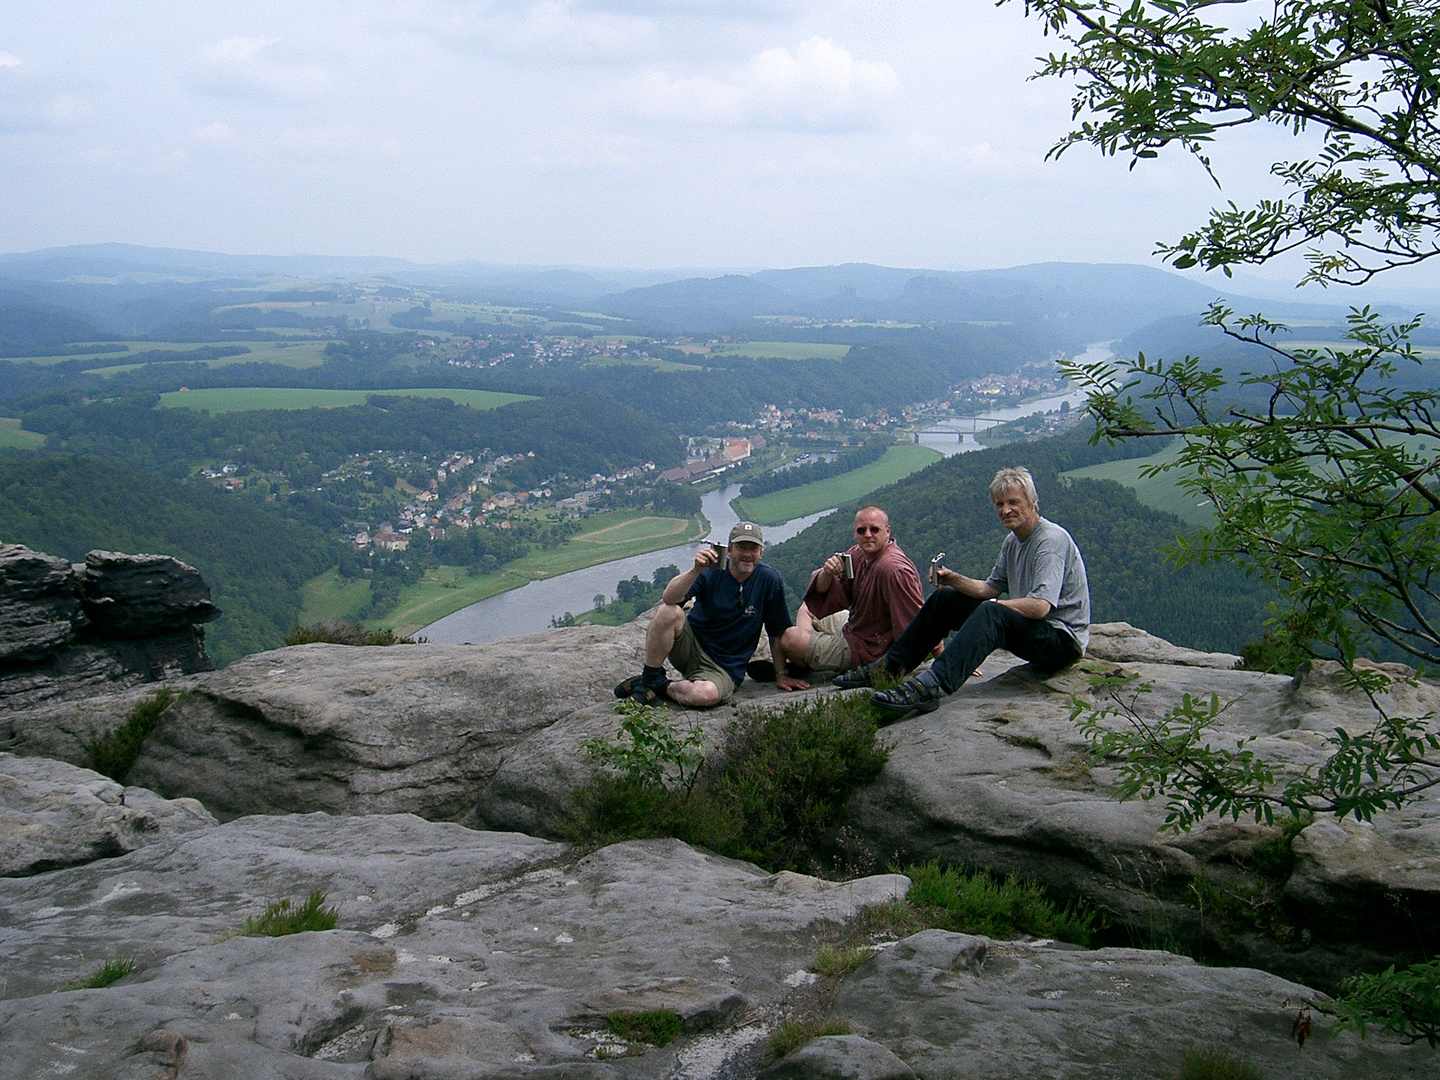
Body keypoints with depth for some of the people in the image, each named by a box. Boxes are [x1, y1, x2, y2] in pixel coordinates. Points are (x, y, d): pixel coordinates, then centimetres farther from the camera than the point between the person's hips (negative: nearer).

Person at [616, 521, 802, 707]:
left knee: (706, 695, -37)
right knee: (668, 612, -30)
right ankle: (649, 679, -12)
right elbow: (669, 598, -23)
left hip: (724, 668, -1)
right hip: (690, 646, 1)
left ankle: (661, 687, -5)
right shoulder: (711, 571, -8)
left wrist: (781, 675, 3)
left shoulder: (769, 580, -5)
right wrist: (696, 570, -37)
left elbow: (778, 633, 3)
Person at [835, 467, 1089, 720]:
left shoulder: (1051, 540, -18)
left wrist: (994, 604, -15)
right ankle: (889, 667, 8)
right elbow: (991, 588, 17)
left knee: (991, 612, -38)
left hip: (1063, 639, -10)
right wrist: (954, 580, 0)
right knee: (944, 599, 9)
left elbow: (1039, 607, -28)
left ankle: (931, 685, -53)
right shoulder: (1013, 541, 12)